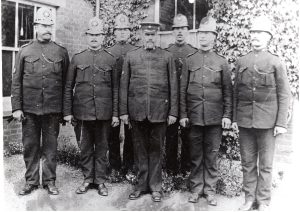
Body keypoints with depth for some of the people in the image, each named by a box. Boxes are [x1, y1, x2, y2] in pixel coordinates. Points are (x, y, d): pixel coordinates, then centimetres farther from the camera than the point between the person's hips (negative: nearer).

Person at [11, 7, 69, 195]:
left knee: (50, 146, 7)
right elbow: (16, 81, 5)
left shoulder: (62, 52, 4)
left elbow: (66, 83, 5)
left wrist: (66, 110, 2)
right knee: (30, 146, 9)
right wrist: (16, 107, -2)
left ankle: (50, 181, 21)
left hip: (53, 109, -1)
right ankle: (31, 181, 23)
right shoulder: (25, 51, 5)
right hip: (29, 109, 1)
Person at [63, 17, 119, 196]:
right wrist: (68, 111, 2)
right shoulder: (77, 58, 5)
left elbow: (116, 89, 2)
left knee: (102, 147, 8)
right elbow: (68, 87, 6)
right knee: (86, 148, 9)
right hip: (83, 112, 1)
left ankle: (100, 181, 20)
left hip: (104, 112, 0)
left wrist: (115, 114, -2)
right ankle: (88, 179, 23)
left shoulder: (111, 59, 4)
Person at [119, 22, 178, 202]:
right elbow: (124, 85, 7)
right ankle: (142, 185, 23)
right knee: (140, 149, 9)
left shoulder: (167, 57, 5)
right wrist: (123, 111, 1)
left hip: (159, 111, -1)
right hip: (137, 111, 1)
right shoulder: (131, 56, 8)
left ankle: (156, 186, 19)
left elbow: (173, 86, 3)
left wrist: (173, 112, -2)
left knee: (156, 149, 7)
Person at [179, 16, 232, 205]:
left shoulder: (222, 62, 4)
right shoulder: (190, 60, 6)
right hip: (194, 117, 1)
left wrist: (227, 115, -4)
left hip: (215, 117, -1)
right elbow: (183, 89, 5)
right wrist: (183, 114, 1)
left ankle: (210, 190, 19)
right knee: (196, 155, 9)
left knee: (212, 155, 7)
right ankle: (196, 189, 21)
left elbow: (228, 91, 3)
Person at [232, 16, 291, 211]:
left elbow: (284, 95, -1)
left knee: (265, 164, 6)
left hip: (267, 121, -2)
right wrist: (234, 118, 7)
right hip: (245, 120, 3)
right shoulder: (241, 62, 9)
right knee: (248, 163, 9)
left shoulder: (276, 62, 1)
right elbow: (236, 92, 11)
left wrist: (281, 123, -7)